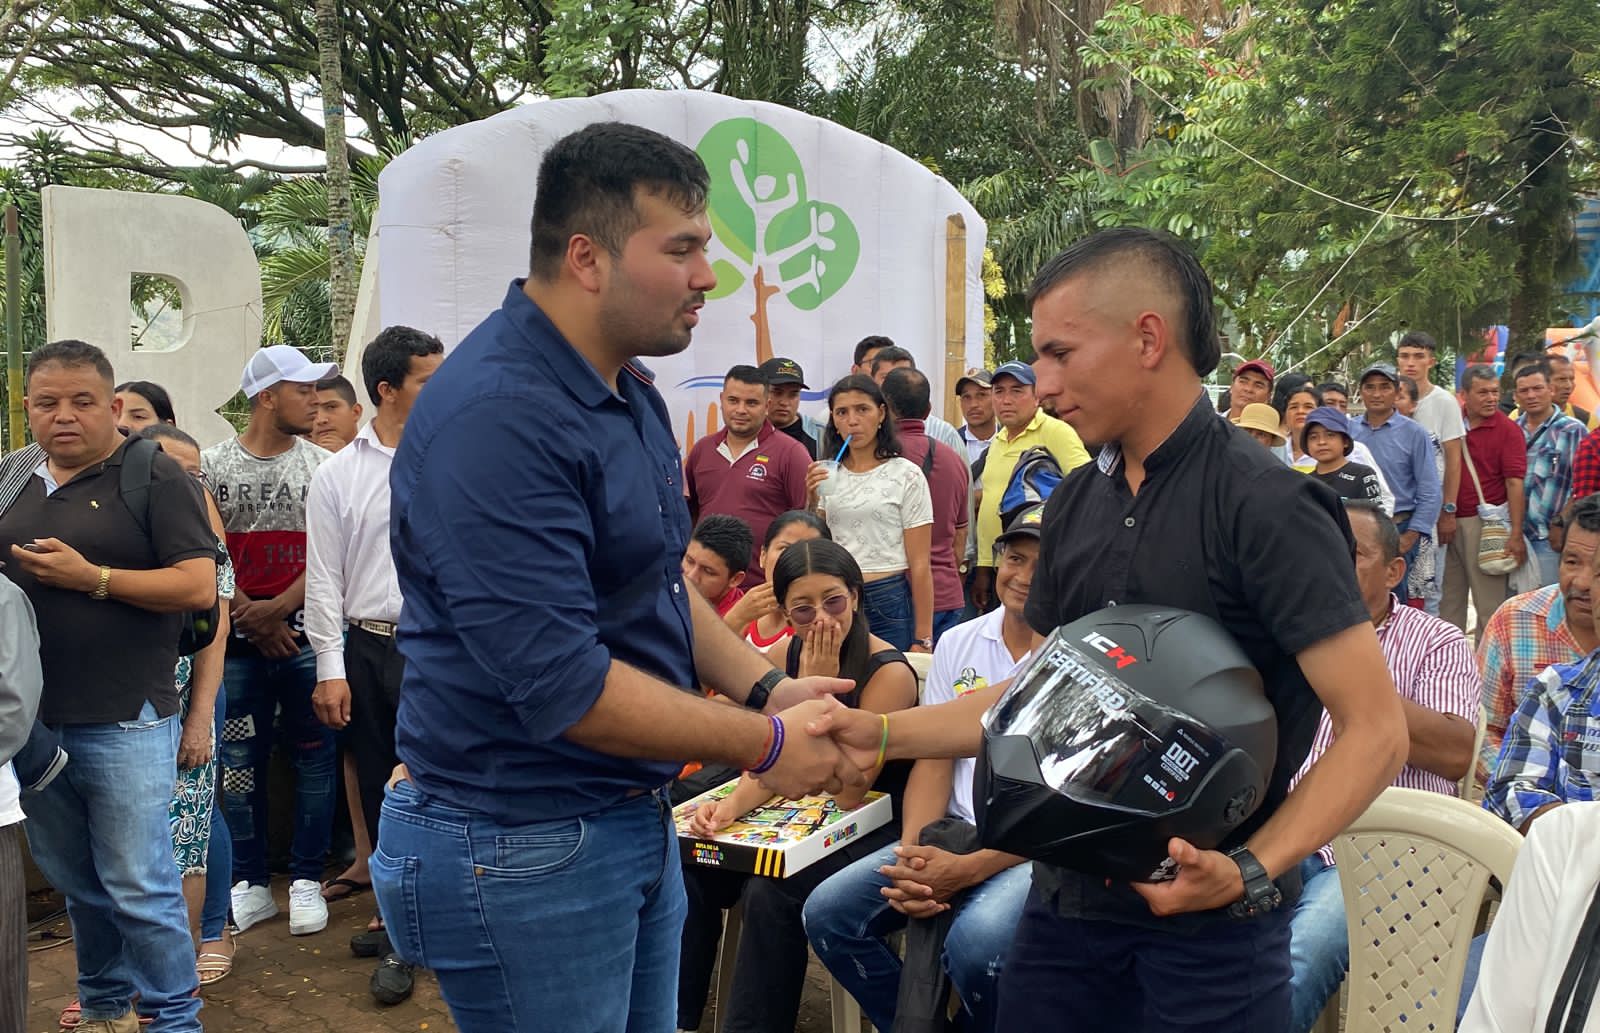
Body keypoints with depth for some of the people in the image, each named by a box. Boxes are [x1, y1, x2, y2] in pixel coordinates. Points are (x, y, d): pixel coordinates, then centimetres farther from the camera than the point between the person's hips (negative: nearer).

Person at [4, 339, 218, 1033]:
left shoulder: (153, 477, -6)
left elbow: (199, 586, -13)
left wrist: (91, 577, -17)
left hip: (124, 724, -6)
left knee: (139, 887, 0)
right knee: (74, 882, 17)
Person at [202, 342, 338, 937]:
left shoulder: (321, 466, 2)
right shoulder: (212, 467, 4)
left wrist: (275, 609, -12)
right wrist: (252, 618, -8)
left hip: (306, 635, 0)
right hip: (238, 642, 1)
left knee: (313, 758, 4)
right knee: (239, 764, 6)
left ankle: (306, 880, 16)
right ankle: (250, 884, 18)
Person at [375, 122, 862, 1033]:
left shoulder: (630, 393, 8)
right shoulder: (495, 417, -24)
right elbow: (559, 685, -27)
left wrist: (766, 688, 2)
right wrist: (764, 746, -18)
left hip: (638, 820, 9)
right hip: (522, 848, -9)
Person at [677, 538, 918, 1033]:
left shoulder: (889, 672, -19)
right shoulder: (782, 657, -1)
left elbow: (848, 792, -22)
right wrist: (732, 805, -23)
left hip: (871, 831, -6)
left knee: (771, 891, -30)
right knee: (690, 872, -16)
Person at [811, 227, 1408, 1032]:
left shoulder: (1265, 505, -14)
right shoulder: (1076, 504, 6)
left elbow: (1374, 731, -16)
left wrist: (1251, 871, -27)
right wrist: (882, 736, 4)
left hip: (1206, 927, -6)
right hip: (1069, 899, 6)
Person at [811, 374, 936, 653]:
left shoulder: (906, 475, -4)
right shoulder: (826, 475, 8)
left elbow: (920, 565, -6)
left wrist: (922, 639, -10)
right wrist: (812, 502, -5)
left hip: (888, 603, -4)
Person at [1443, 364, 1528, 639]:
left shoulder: (1507, 430, -5)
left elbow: (1515, 483, -10)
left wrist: (1516, 535, -16)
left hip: (1485, 523, -5)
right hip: (1449, 522, 5)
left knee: (1489, 600, 0)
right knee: (1448, 598, 11)